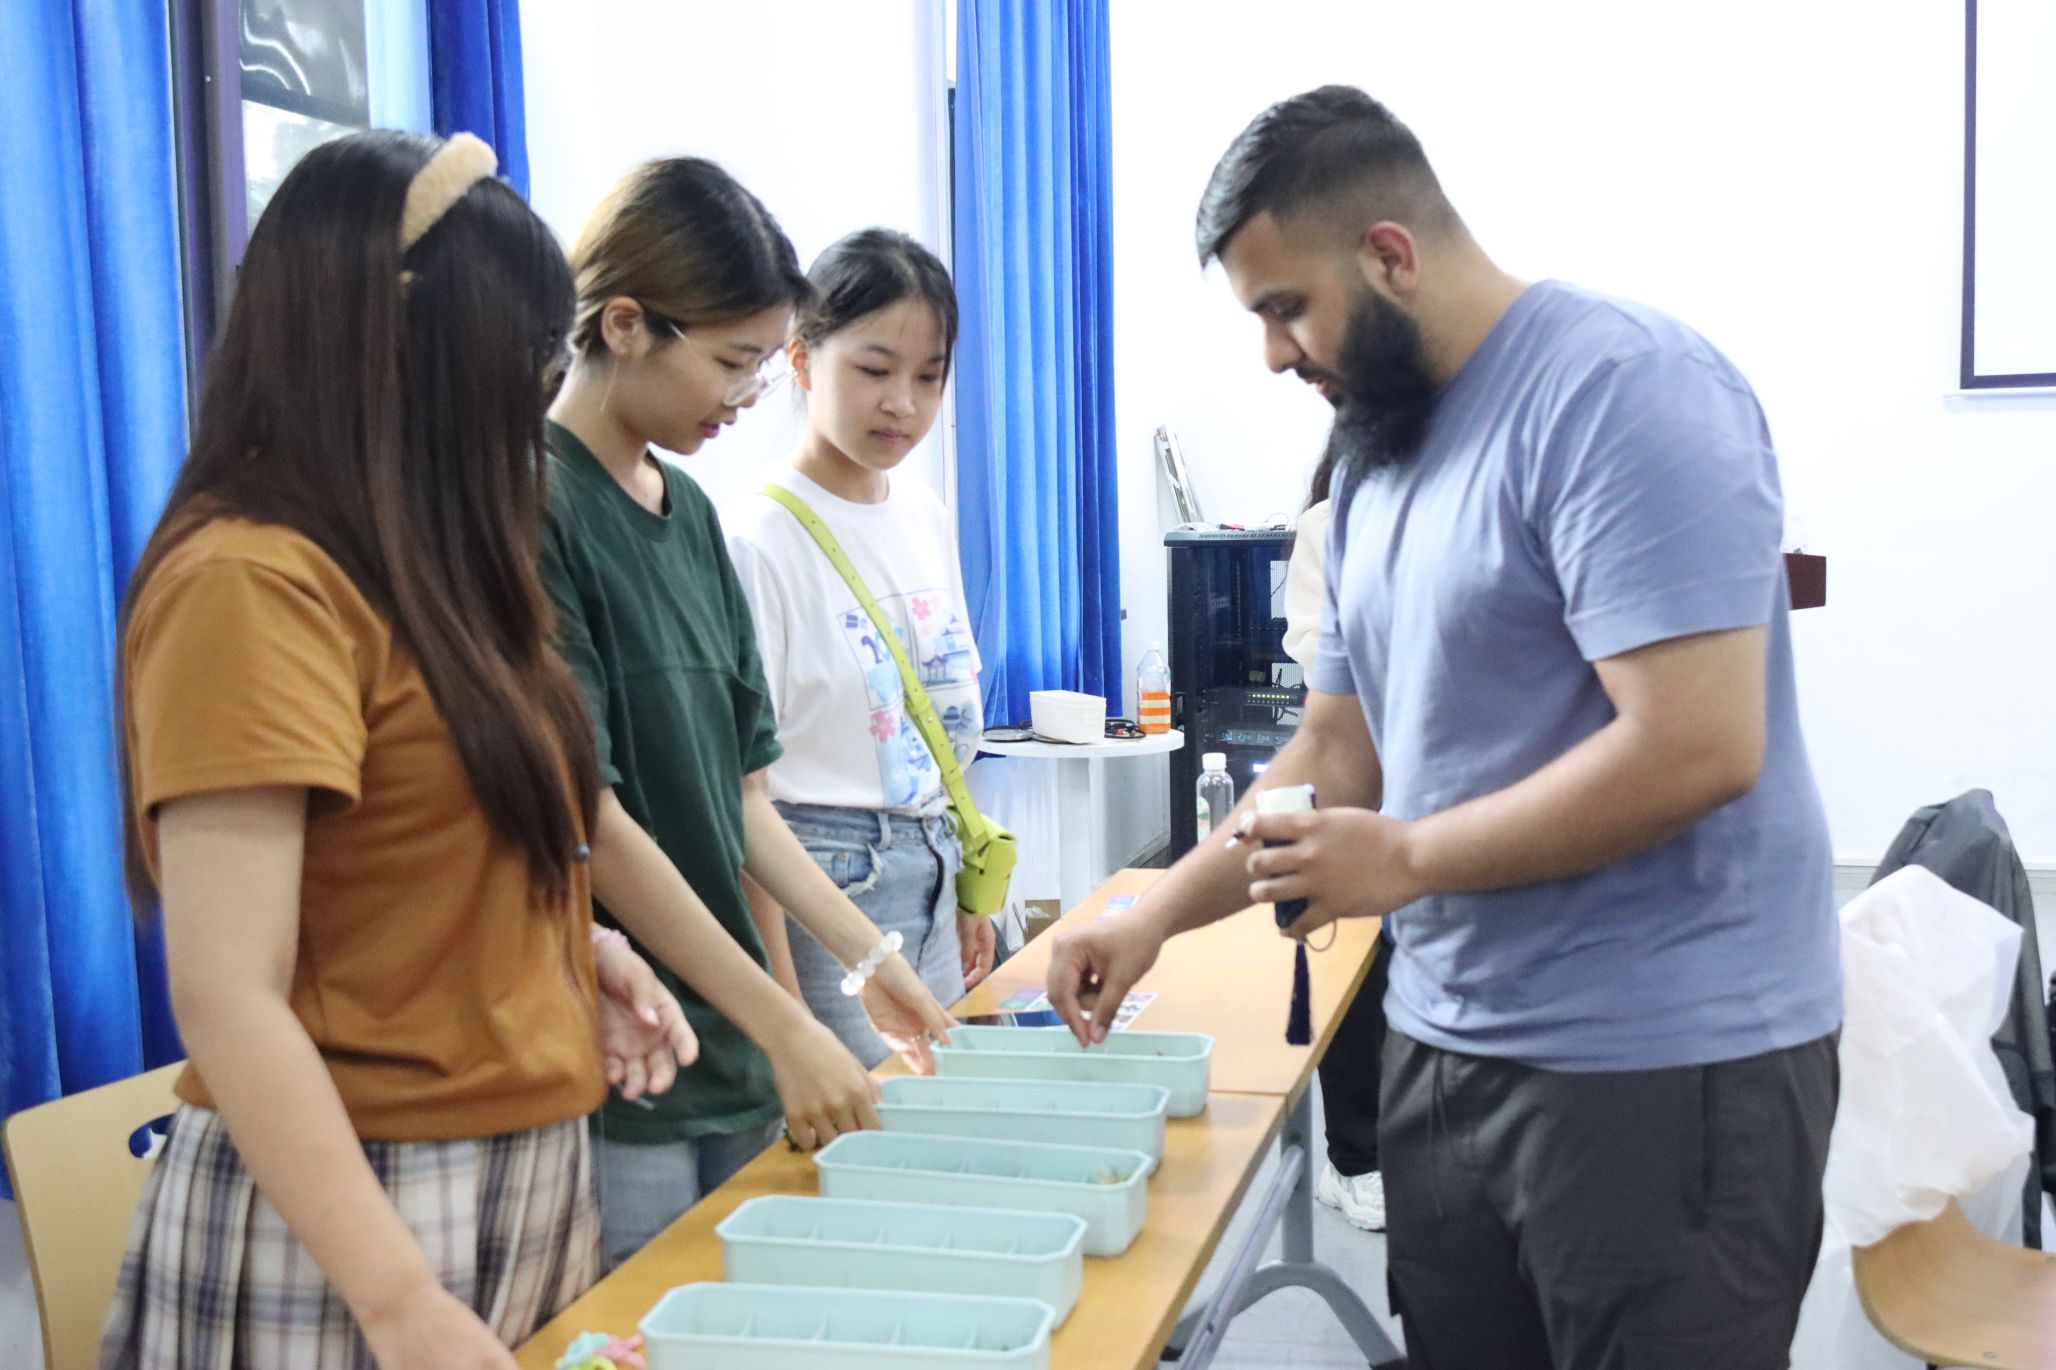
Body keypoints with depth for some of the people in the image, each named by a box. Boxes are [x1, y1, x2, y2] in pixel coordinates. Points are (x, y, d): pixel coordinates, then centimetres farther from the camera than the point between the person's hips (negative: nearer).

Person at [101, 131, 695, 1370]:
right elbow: (227, 1001, -21)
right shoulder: (252, 584, -18)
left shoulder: (410, 569, 9)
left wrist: (567, 948, 0)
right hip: (352, 1212, -8)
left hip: (524, 1174, 8)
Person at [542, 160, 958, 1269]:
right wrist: (787, 1029, -16)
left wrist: (865, 957, 5)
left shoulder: (687, 510, 10)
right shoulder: (535, 507, -15)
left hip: (732, 1054, 8)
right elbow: (590, 817, -18)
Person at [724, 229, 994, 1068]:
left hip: (930, 873, 7)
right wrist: (778, 994, -17)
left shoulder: (927, 517, 8)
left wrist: (965, 889, 17)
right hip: (831, 882, -7)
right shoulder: (757, 538, -14)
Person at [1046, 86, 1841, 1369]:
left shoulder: (1621, 390, -16)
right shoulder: (1382, 455, 11)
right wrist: (1158, 913, 7)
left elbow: (1696, 747, -24)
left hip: (1663, 1066, -8)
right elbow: (1336, 750, 16)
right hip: (1449, 1044, 8)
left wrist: (1405, 859, -16)